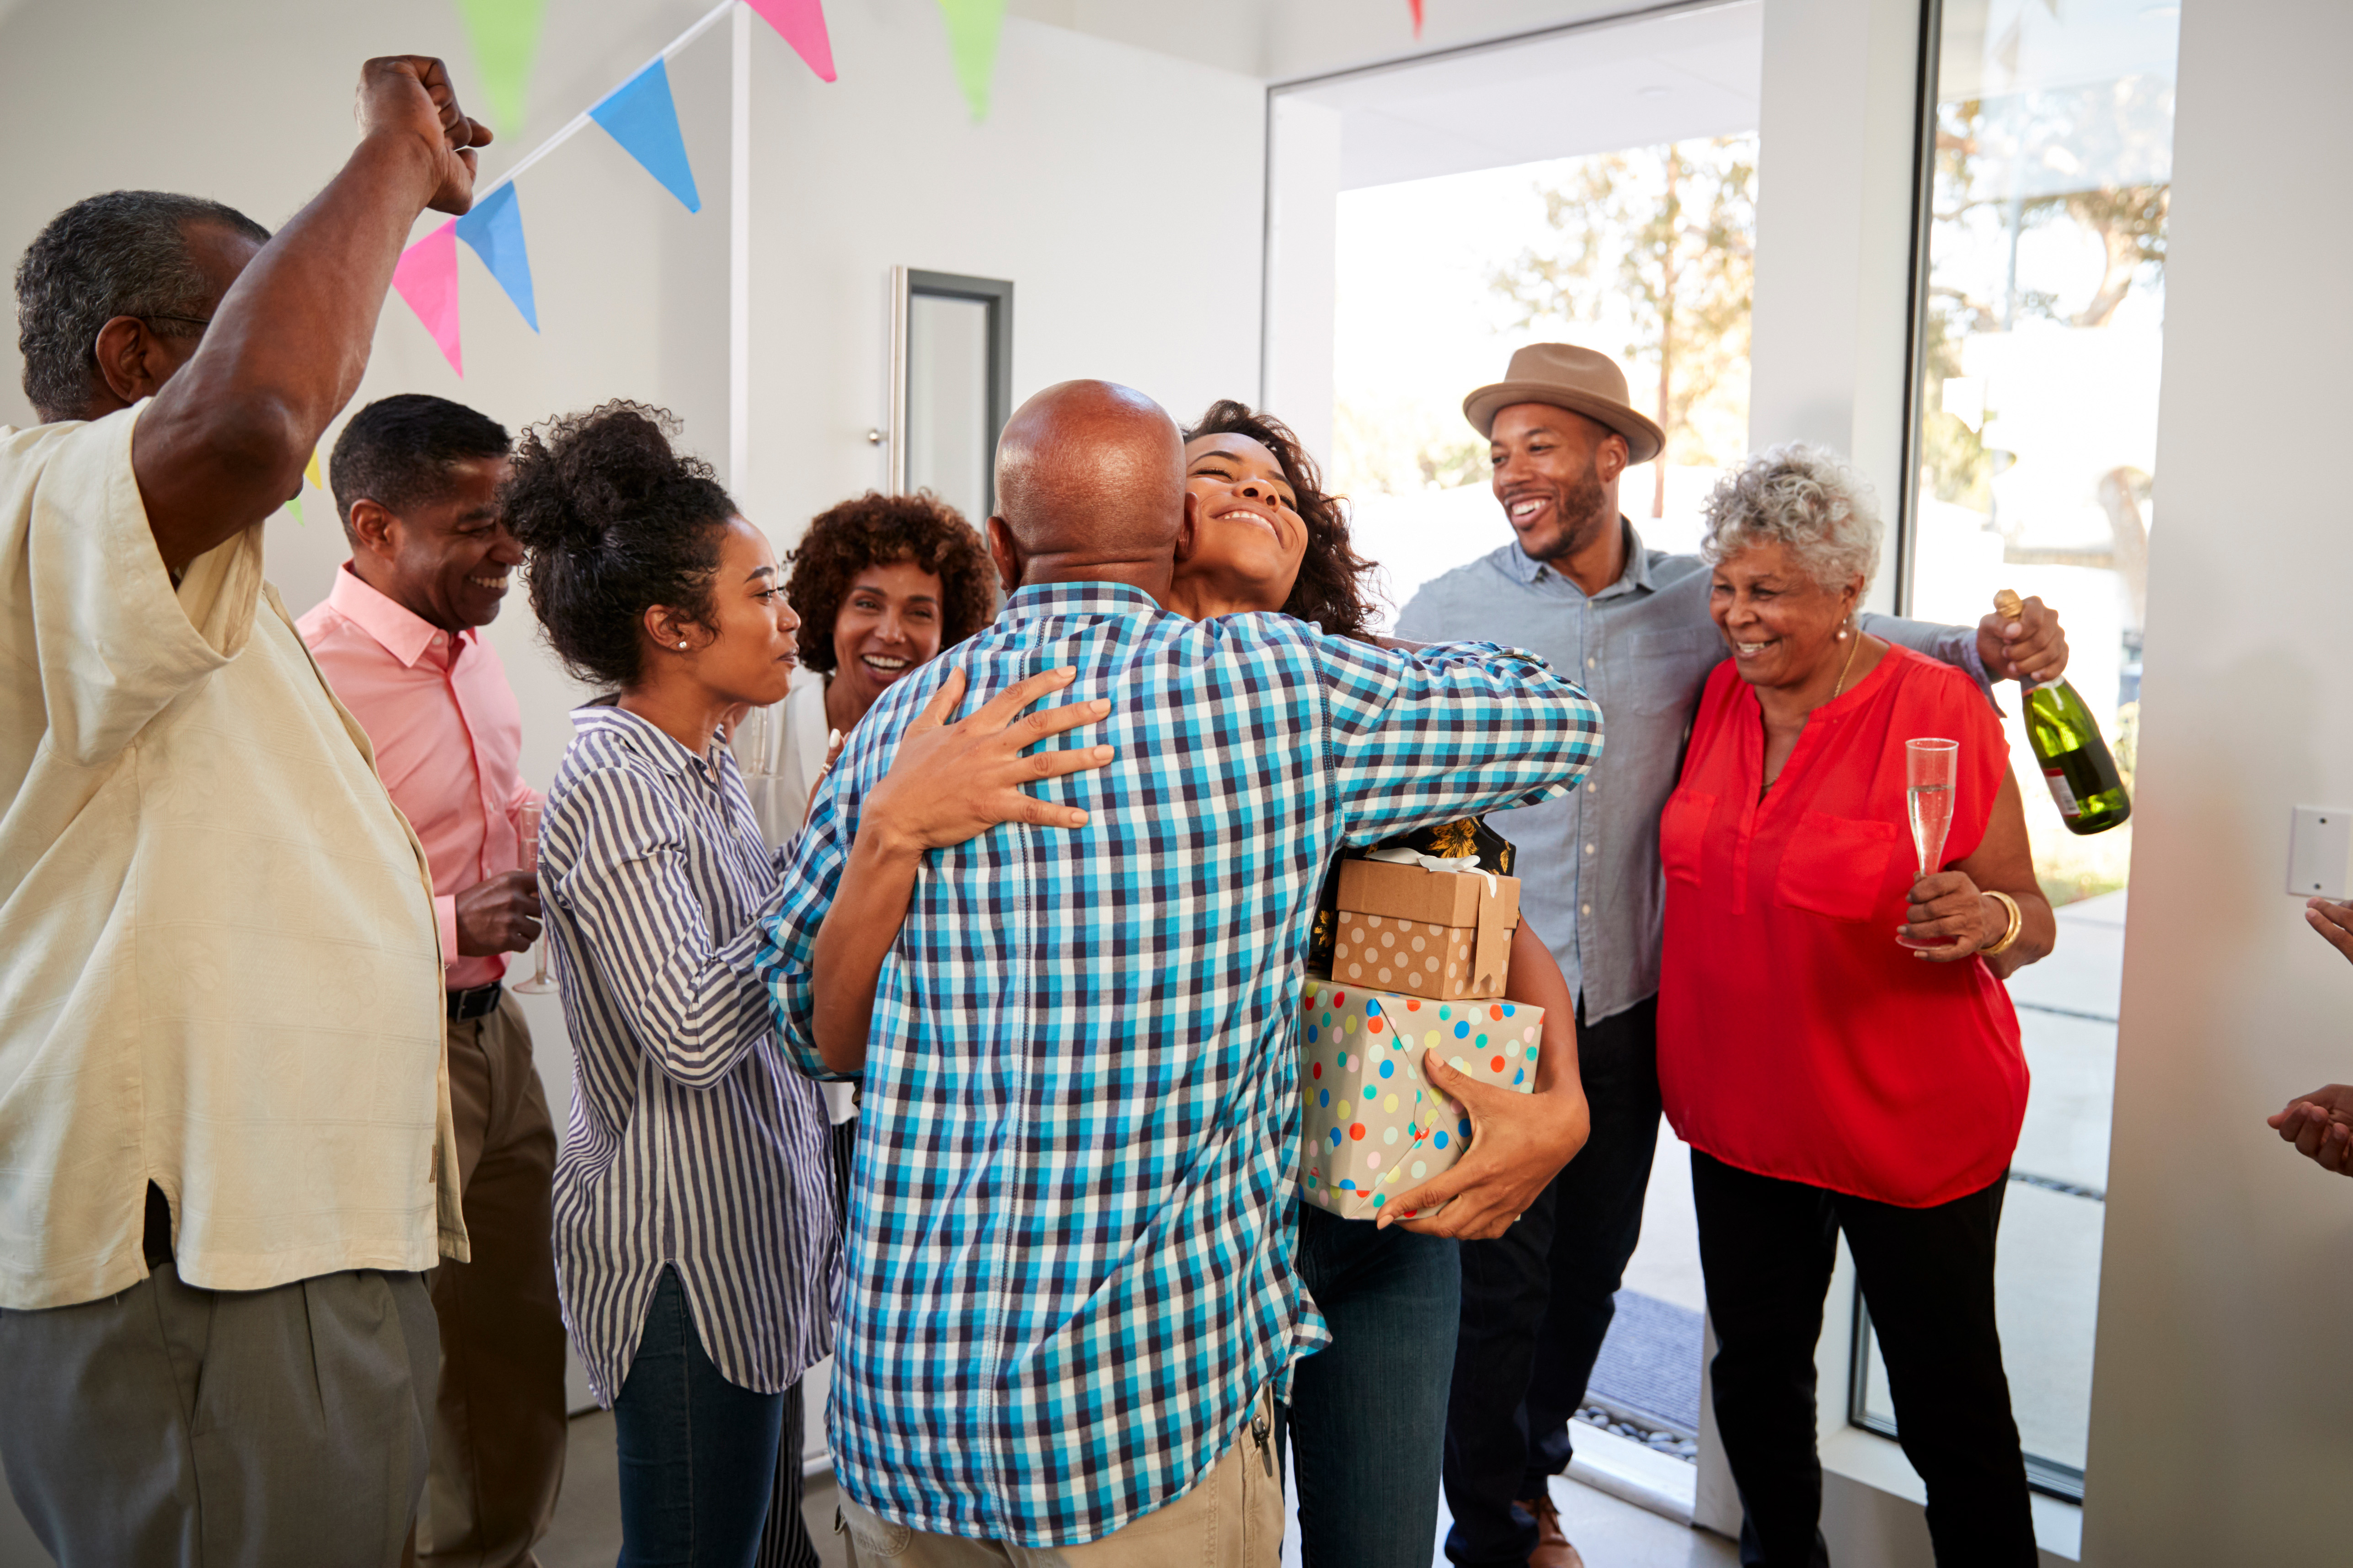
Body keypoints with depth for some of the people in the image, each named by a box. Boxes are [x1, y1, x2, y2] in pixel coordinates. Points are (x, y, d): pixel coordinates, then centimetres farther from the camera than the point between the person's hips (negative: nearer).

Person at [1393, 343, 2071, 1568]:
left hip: (1627, 1009, 3)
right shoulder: (1445, 614, -5)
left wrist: (1991, 648, -6)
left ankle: (1532, 1467, 44)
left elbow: (1841, 628, 11)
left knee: (1591, 1266, 18)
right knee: (1497, 1280, 3)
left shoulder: (1699, 604, 0)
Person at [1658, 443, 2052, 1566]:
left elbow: (2029, 918, -11)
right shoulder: (1719, 695, 1)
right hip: (1740, 1116, 5)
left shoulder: (1936, 708, -15)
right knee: (1756, 1377, 19)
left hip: (1911, 1127, -5)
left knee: (1950, 1411, 7)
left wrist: (1984, 919, -32)